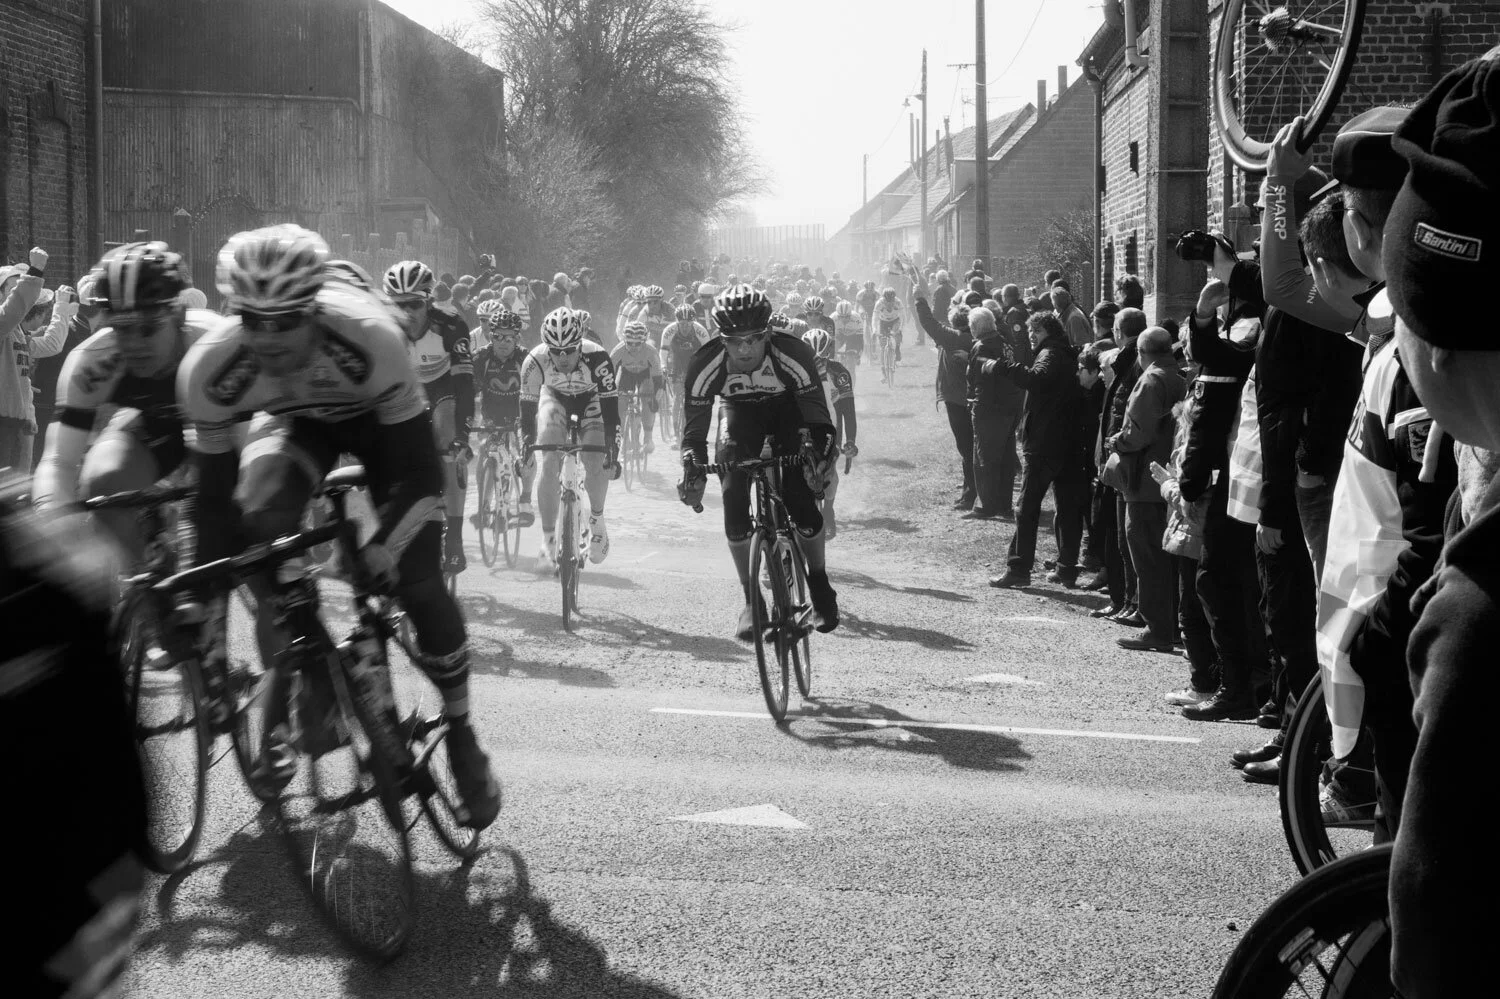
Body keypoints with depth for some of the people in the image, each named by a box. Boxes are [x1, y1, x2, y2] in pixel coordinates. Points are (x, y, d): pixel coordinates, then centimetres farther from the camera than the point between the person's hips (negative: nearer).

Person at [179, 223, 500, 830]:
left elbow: (417, 469, -32)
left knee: (417, 581, -15)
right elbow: (211, 494, -20)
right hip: (293, 421, 2)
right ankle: (282, 708, -9)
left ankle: (461, 734, 8)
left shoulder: (368, 340, -41)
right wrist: (194, 589, -22)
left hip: (377, 417, -2)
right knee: (258, 525, -28)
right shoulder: (211, 369, -33)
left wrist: (386, 546, -42)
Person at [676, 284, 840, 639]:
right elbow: (694, 426, -23)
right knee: (733, 504, -15)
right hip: (739, 413, 1)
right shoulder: (706, 365, -32)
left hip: (787, 410, -1)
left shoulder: (793, 355, -35)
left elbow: (818, 418, -32)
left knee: (802, 501, -15)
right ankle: (752, 601, 1)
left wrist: (817, 454, -51)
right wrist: (693, 471, -40)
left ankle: (820, 585, 11)